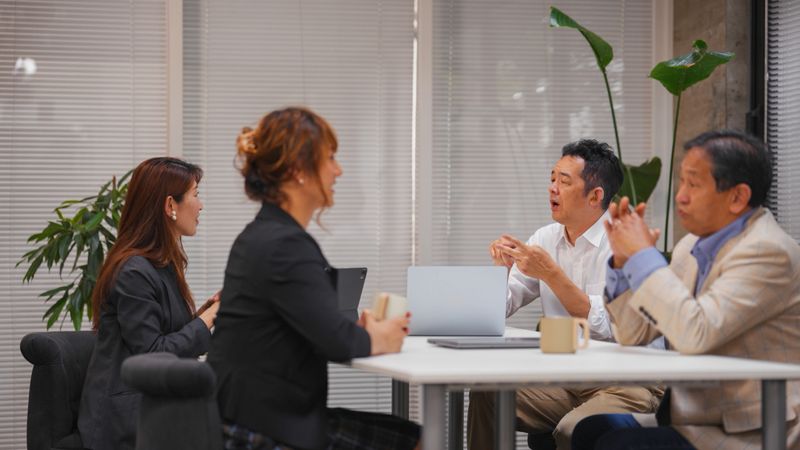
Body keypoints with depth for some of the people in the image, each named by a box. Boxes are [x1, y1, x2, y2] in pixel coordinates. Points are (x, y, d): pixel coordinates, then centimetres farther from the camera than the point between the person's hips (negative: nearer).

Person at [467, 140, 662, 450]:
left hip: (623, 383, -6)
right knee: (487, 396, -18)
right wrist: (501, 268, -8)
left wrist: (551, 274, -22)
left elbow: (607, 328, -18)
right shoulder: (546, 238, 10)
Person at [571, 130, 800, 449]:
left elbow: (695, 333, -29)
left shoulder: (766, 252, -17)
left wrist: (644, 255, -19)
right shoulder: (691, 247, 10)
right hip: (692, 417, 9)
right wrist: (624, 259, 0)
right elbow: (633, 335, 14)